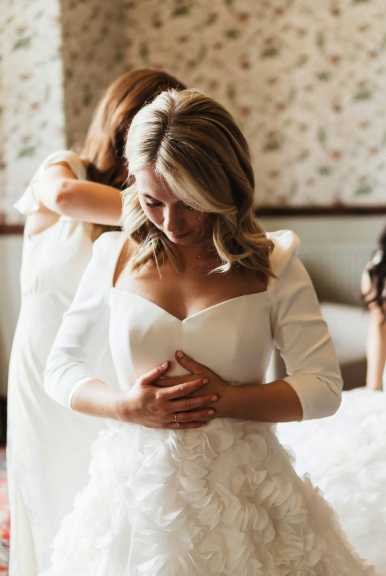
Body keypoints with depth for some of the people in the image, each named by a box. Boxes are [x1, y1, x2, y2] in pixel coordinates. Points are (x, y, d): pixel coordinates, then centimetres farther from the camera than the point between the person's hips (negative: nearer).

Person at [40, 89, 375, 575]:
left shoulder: (272, 266, -6)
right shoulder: (115, 258, -1)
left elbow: (324, 387, -7)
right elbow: (61, 368, 5)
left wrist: (224, 400, -17)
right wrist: (124, 405, -13)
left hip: (242, 490, -1)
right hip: (137, 488, 1)